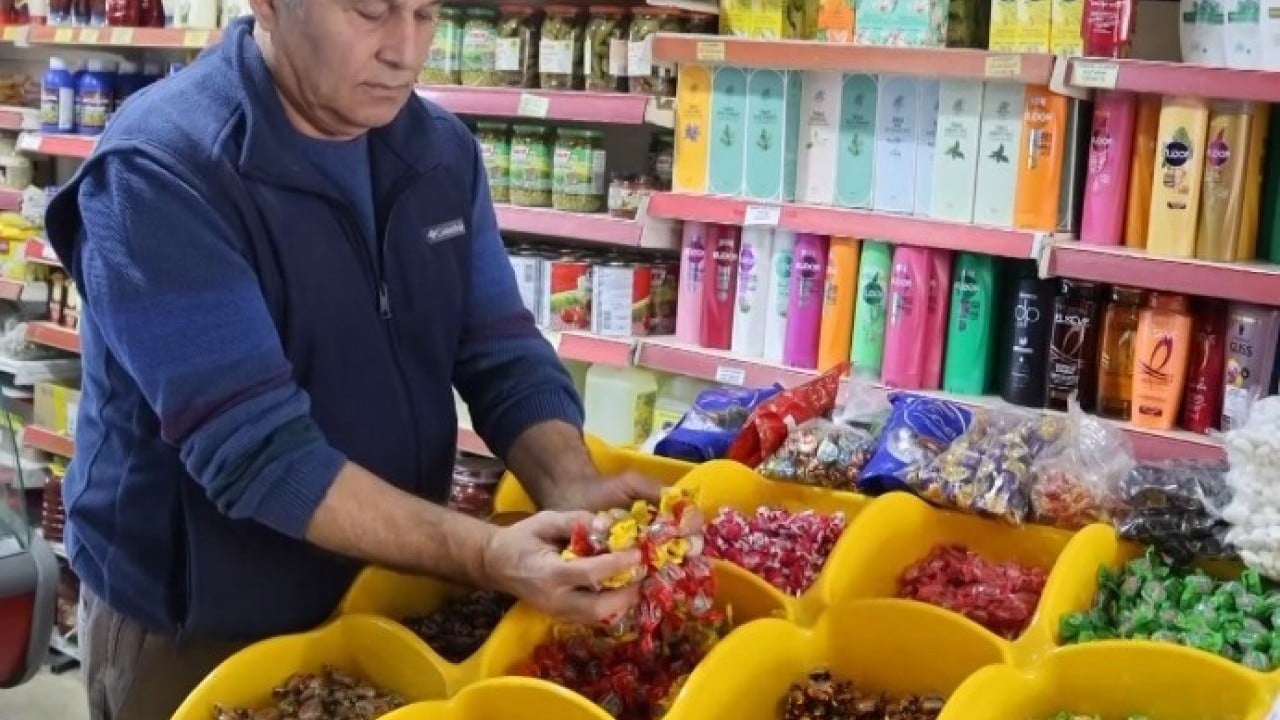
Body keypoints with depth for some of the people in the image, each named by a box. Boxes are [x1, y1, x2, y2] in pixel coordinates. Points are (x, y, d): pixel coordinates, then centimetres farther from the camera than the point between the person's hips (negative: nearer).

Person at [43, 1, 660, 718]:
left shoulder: (441, 150, -2)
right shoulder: (160, 168, -22)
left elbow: (505, 354, -4)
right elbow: (254, 449, -28)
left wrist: (572, 490, -23)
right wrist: (483, 555, -37)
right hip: (196, 632, -5)